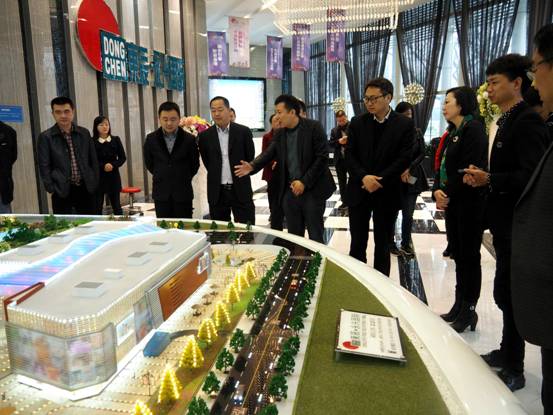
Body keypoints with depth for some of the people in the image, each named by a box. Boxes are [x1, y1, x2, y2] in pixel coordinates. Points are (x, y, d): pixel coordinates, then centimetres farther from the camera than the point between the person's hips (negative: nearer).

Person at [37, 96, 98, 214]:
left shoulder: (84, 133, 7)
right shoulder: (45, 137, -2)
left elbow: (93, 160, 10)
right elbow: (44, 166, -4)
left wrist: (94, 183, 4)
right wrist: (51, 189, -10)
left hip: (85, 188, 3)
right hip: (61, 190, -3)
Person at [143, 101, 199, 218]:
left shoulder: (189, 139, -5)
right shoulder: (151, 139, 0)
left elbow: (195, 165, 7)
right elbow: (148, 163, 14)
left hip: (183, 193, -1)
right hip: (161, 192, 2)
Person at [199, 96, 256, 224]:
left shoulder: (244, 132, -1)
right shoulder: (205, 136, 2)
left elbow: (250, 158, 5)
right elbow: (207, 162, 10)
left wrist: (240, 178, 8)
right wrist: (216, 177, 7)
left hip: (241, 190, -1)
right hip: (217, 192, 2)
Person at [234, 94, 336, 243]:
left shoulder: (314, 127, -7)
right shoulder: (279, 133, 9)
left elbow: (322, 157, -12)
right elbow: (268, 153, 0)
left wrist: (304, 182, -16)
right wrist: (252, 166, -20)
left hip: (312, 190, -5)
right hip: (290, 191, 5)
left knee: (316, 237, 2)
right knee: (294, 237, 11)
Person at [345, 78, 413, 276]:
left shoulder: (405, 124, -2)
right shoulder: (357, 122, 5)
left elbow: (404, 159, -8)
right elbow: (349, 155, 0)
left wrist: (378, 179, -15)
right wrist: (364, 177, -16)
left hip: (387, 192, -1)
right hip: (359, 191, 2)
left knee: (383, 244, 10)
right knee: (357, 243, 6)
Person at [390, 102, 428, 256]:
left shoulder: (417, 132, 7)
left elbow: (422, 154, 5)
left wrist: (409, 168, -10)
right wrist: (399, 172, -13)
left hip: (412, 177, 3)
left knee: (408, 214, 5)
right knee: (393, 213, 3)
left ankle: (406, 243, 20)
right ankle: (391, 243, 17)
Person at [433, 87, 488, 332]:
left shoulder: (474, 129, -10)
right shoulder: (452, 132, 17)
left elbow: (470, 169, -18)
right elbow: (443, 165, 13)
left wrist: (448, 194, -14)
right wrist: (437, 190, -4)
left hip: (469, 203, -8)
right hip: (452, 202, 8)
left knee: (469, 256, 0)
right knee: (459, 255, 12)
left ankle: (469, 311, 11)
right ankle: (459, 306, 23)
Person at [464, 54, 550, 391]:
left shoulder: (528, 121, -15)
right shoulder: (508, 120, 14)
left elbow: (532, 176, -24)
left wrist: (489, 180, -21)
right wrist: (483, 177, 2)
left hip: (518, 224, -9)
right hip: (506, 221, 10)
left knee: (507, 294, -1)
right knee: (508, 293, 18)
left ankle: (514, 370, 15)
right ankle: (508, 352, 33)